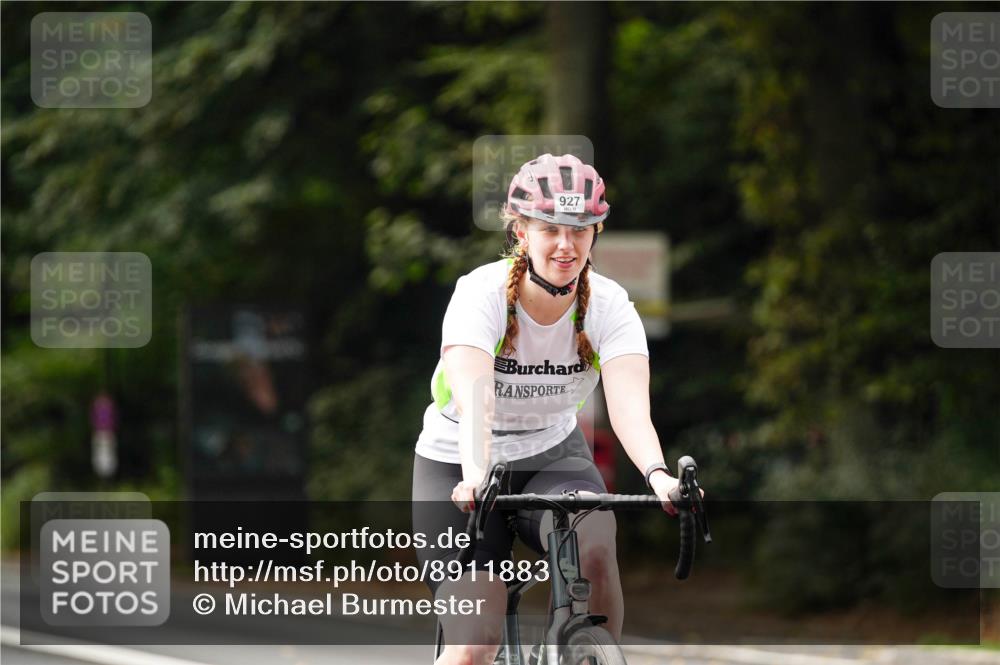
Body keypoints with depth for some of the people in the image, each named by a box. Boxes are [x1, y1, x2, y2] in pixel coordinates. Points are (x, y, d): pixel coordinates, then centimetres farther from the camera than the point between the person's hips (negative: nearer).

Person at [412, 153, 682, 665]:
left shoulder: (608, 305, -15)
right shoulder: (482, 293, -22)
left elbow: (629, 402, -30)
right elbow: (474, 396, -38)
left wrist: (657, 474, -50)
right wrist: (475, 475, -56)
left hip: (552, 457, 2)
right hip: (458, 468, -2)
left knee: (593, 543, -33)